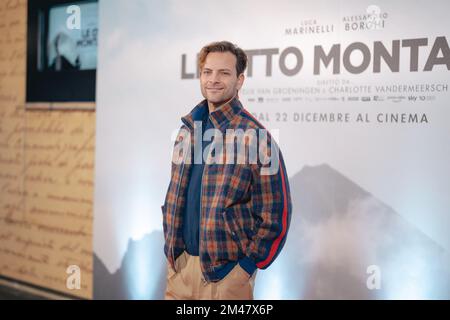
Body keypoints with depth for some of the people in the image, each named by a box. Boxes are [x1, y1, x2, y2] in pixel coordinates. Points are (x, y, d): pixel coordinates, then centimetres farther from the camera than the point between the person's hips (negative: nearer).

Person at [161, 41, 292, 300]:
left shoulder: (255, 138, -11)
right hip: (179, 263, 5)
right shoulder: (188, 129, 7)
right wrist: (171, 246, 11)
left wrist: (246, 268, -13)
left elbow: (275, 216, -11)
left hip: (225, 271, -5)